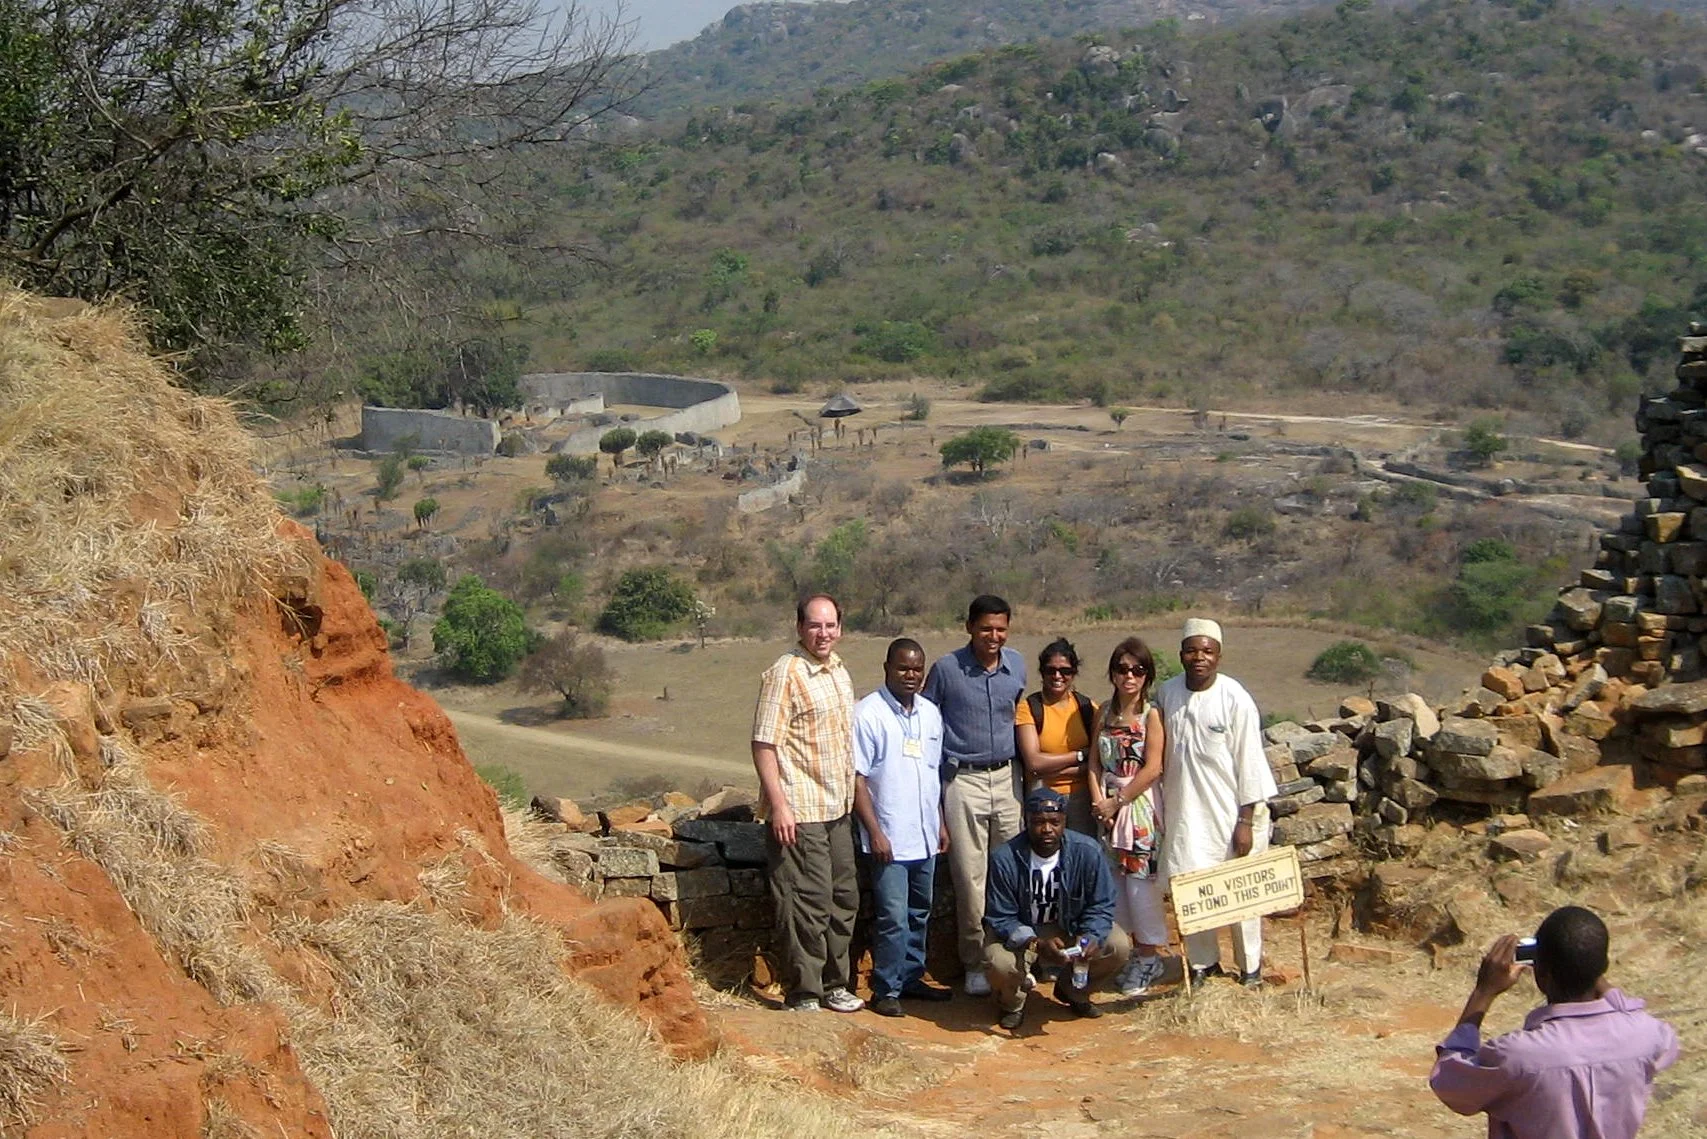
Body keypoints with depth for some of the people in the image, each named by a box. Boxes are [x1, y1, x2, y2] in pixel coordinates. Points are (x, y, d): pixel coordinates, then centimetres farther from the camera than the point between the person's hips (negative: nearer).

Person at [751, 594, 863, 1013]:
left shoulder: (838, 670, 12)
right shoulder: (785, 674, -13)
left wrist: (852, 795, 17)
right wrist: (778, 805, -21)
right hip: (800, 811, -8)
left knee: (843, 899, 15)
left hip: (838, 809, 8)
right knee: (808, 904, -4)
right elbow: (764, 745, -16)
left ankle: (835, 985, 27)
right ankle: (804, 994, 6)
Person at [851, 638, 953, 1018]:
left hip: (925, 835, 7)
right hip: (890, 838, -7)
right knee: (893, 918, -6)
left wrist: (940, 823, 16)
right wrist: (874, 831, -16)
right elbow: (857, 778, -12)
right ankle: (886, 989, 4)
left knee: (919, 914, 15)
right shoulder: (868, 713, -10)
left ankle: (911, 977, 27)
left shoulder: (930, 713, 10)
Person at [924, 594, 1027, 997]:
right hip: (963, 780, -3)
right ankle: (975, 964, 7)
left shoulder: (1017, 665, 6)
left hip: (1007, 777, 4)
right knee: (971, 878, -1)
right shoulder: (946, 669, -6)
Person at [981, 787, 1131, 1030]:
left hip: (1072, 929, 3)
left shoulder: (1087, 851, -18)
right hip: (1021, 934, -3)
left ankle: (1073, 990, 12)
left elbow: (1101, 905, -10)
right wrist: (1037, 944, -36)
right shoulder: (1005, 859, -24)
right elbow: (1000, 919, -19)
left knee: (1119, 947, -21)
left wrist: (1090, 938, -32)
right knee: (1000, 963, -34)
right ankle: (1012, 1001, 7)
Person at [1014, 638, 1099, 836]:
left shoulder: (1086, 707, 7)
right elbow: (1034, 762, -10)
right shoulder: (1028, 708, -1)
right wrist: (1081, 755, -5)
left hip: (1082, 798, 2)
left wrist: (1053, 769, -10)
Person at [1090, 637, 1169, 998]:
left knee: (1141, 879, -4)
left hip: (1140, 805, -5)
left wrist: (1117, 801, -11)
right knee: (1117, 880, 7)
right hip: (1109, 806, 5)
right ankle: (1135, 951, 19)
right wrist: (1099, 802, -7)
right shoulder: (1104, 712, 8)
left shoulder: (1151, 714, -8)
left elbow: (1152, 769, -12)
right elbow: (1095, 762, 6)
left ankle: (1150, 957, 8)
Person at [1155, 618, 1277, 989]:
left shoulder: (1235, 699, -12)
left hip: (1231, 811, -3)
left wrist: (1246, 821, -12)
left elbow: (1249, 762, -11)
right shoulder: (1166, 693, 1)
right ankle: (1203, 962, 22)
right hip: (1185, 812, 4)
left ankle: (1251, 968, 20)